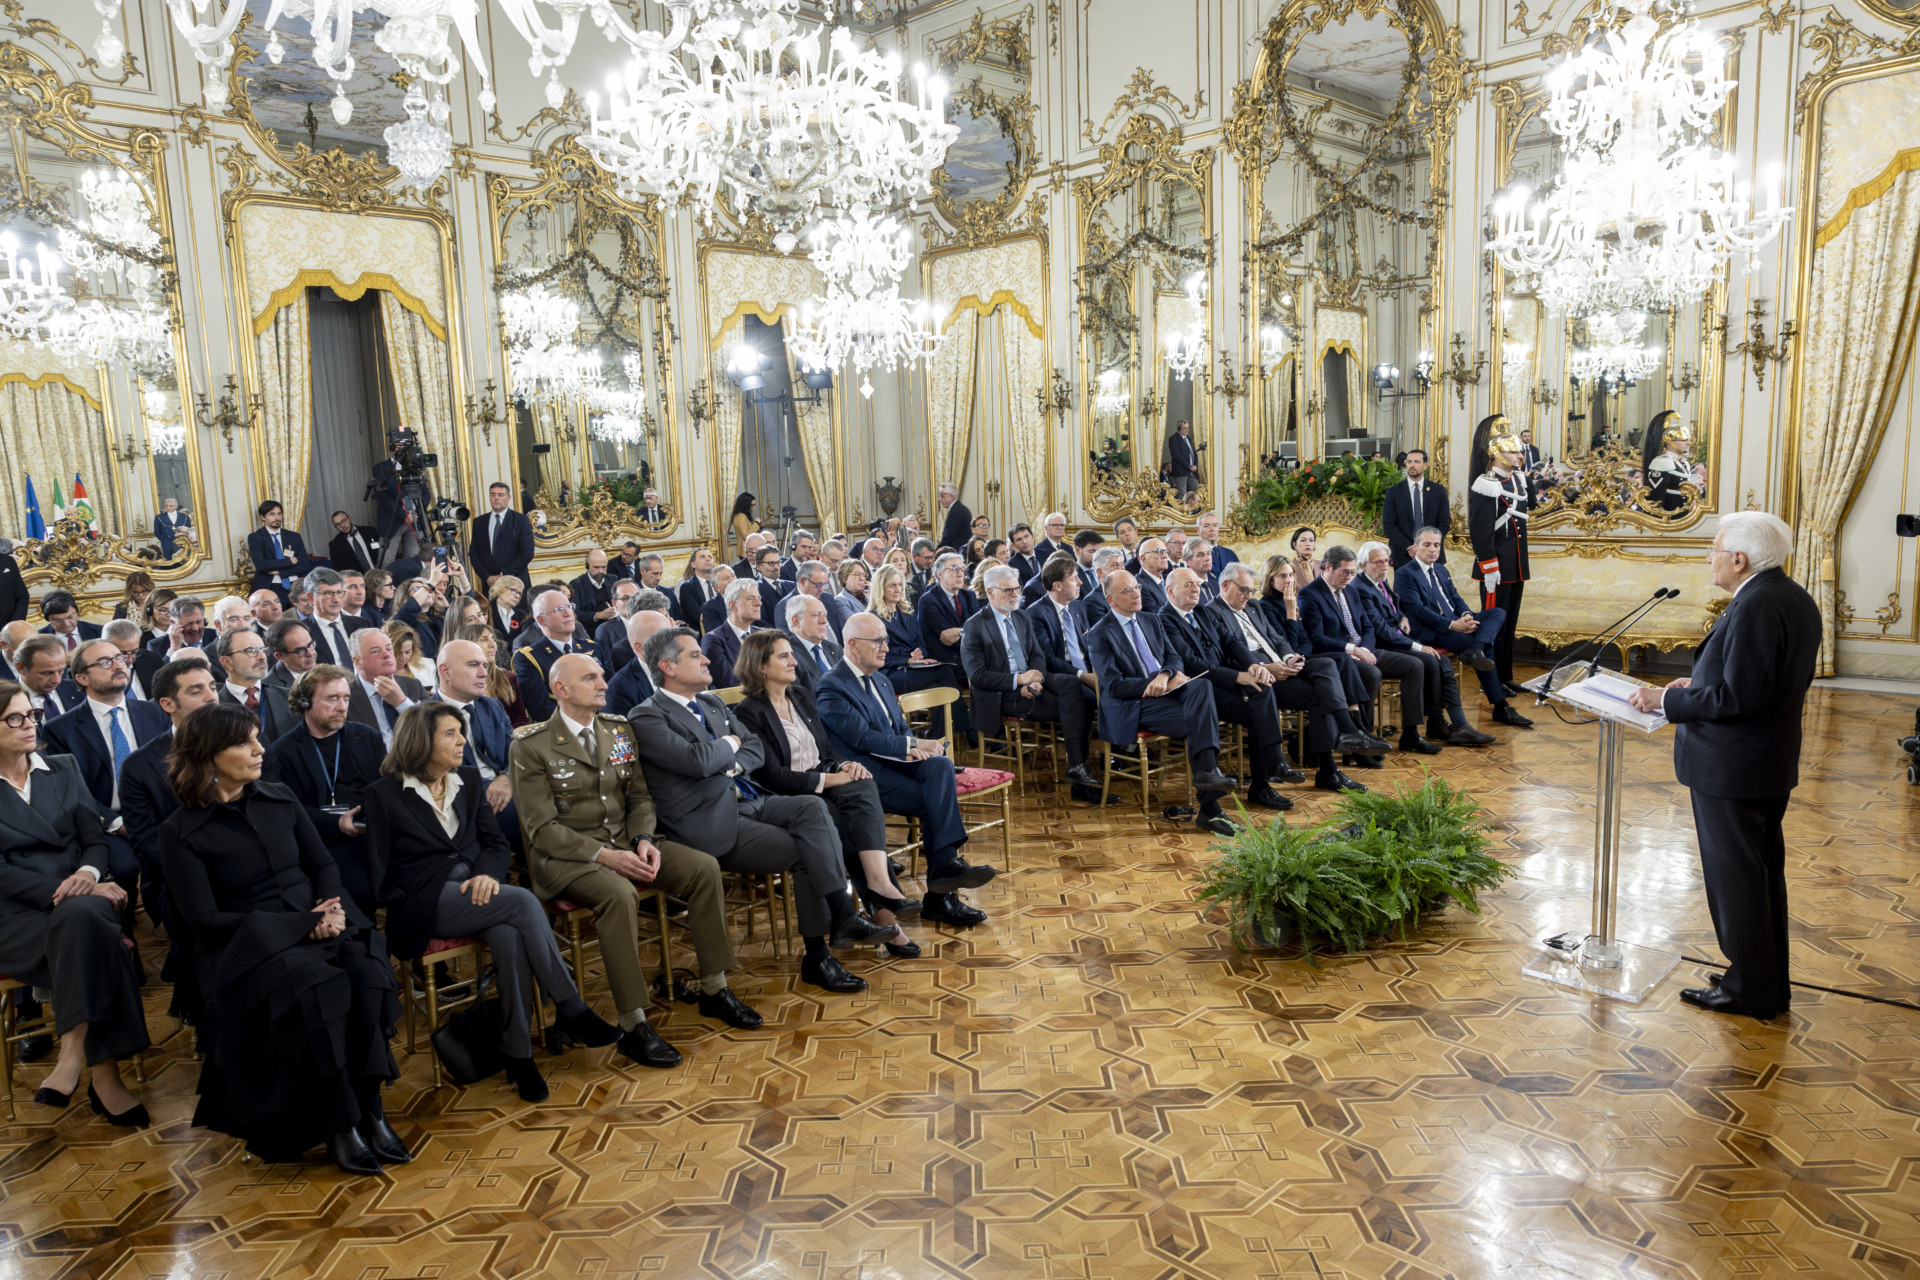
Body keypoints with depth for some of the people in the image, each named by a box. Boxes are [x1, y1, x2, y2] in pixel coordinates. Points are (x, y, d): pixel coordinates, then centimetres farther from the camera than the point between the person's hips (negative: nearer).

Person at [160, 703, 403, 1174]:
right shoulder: (180, 832, -1)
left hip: (316, 926, 4)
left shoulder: (280, 799, 13)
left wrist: (328, 910, -8)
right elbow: (203, 919, -7)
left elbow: (323, 866, 16)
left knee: (365, 969, -30)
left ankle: (369, 1108, -24)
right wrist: (301, 923, -15)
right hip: (241, 945, -4)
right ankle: (338, 1125, -24)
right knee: (316, 985, -36)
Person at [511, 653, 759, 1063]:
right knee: (620, 895, -36)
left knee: (704, 868, -15)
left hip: (624, 843, 6)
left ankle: (714, 990, -3)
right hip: (565, 856, -6)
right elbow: (541, 827, -13)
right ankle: (633, 1026, -28)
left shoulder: (619, 729, 9)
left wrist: (643, 840, -9)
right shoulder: (532, 746, -9)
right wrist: (603, 855, -24)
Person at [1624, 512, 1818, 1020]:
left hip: (1730, 767, -10)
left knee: (1735, 878, 3)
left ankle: (1750, 989, 15)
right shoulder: (1796, 599, 8)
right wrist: (1702, 683, 12)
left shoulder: (1754, 607, -23)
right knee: (1765, 873, 19)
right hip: (1775, 764, 10)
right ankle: (1772, 983, 32)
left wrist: (1668, 700, -16)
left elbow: (1737, 697, -26)